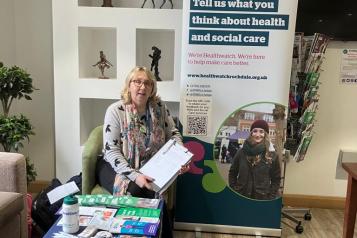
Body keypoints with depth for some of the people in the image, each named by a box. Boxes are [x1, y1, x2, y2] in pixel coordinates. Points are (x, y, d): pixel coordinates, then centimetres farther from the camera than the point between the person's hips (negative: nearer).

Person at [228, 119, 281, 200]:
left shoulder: (272, 155, -2)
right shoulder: (241, 152, 0)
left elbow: (276, 179, 4)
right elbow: (232, 173, 8)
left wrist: (270, 197, -3)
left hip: (263, 198, -1)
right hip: (241, 197, 1)